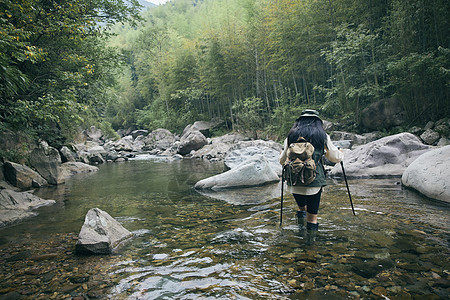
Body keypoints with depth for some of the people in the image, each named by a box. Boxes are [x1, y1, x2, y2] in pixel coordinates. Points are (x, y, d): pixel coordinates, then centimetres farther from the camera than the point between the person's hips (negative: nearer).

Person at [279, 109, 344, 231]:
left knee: (301, 206, 28)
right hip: (314, 181, -2)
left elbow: (282, 160, 14)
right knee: (312, 215, 7)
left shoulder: (291, 136, 6)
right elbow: (336, 158, 13)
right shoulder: (322, 136, 3)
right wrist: (341, 153, 36)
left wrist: (282, 153, 37)